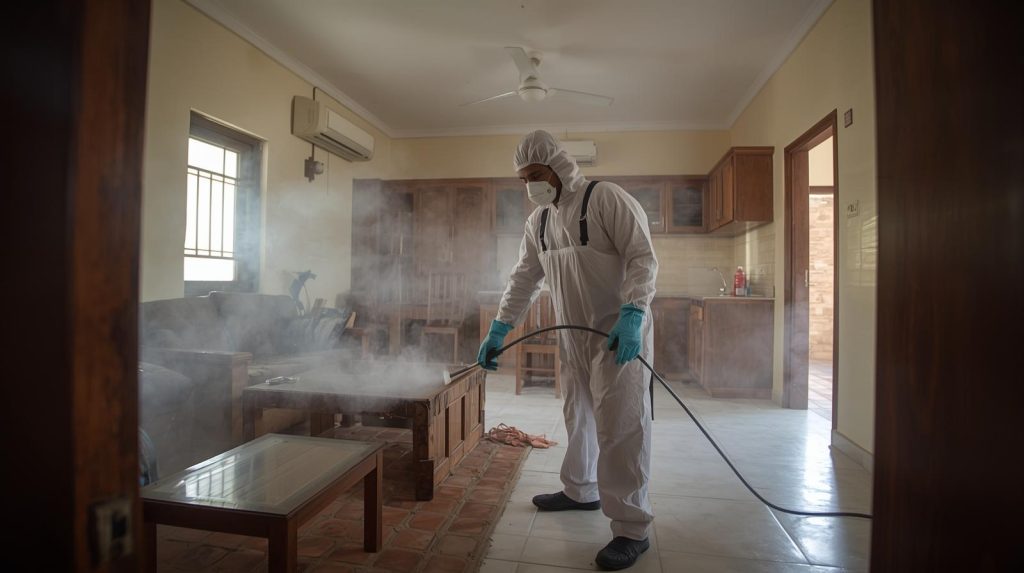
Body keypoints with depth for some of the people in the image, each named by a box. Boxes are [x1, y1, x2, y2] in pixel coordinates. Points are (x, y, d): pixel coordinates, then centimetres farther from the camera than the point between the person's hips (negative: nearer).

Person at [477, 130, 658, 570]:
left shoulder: (606, 199, -13)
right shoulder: (538, 221, 9)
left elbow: (643, 258, -17)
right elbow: (524, 279, 11)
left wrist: (632, 315, -29)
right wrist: (499, 330, 7)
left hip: (619, 333, -7)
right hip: (573, 334, 8)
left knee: (619, 426, -6)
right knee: (578, 415, 18)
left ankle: (632, 528, 6)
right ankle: (580, 490, 38)